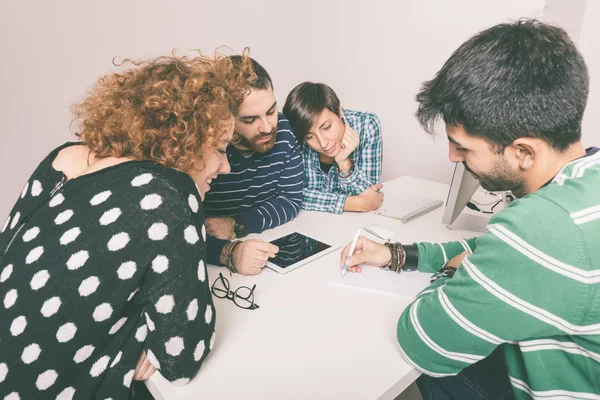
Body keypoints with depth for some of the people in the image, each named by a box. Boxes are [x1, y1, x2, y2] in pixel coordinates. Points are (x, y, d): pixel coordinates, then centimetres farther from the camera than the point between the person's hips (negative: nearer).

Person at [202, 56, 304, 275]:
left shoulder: (283, 129, -6)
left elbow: (291, 201, -1)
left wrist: (236, 224, -14)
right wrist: (229, 253, -38)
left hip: (273, 255, 2)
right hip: (213, 267, -1)